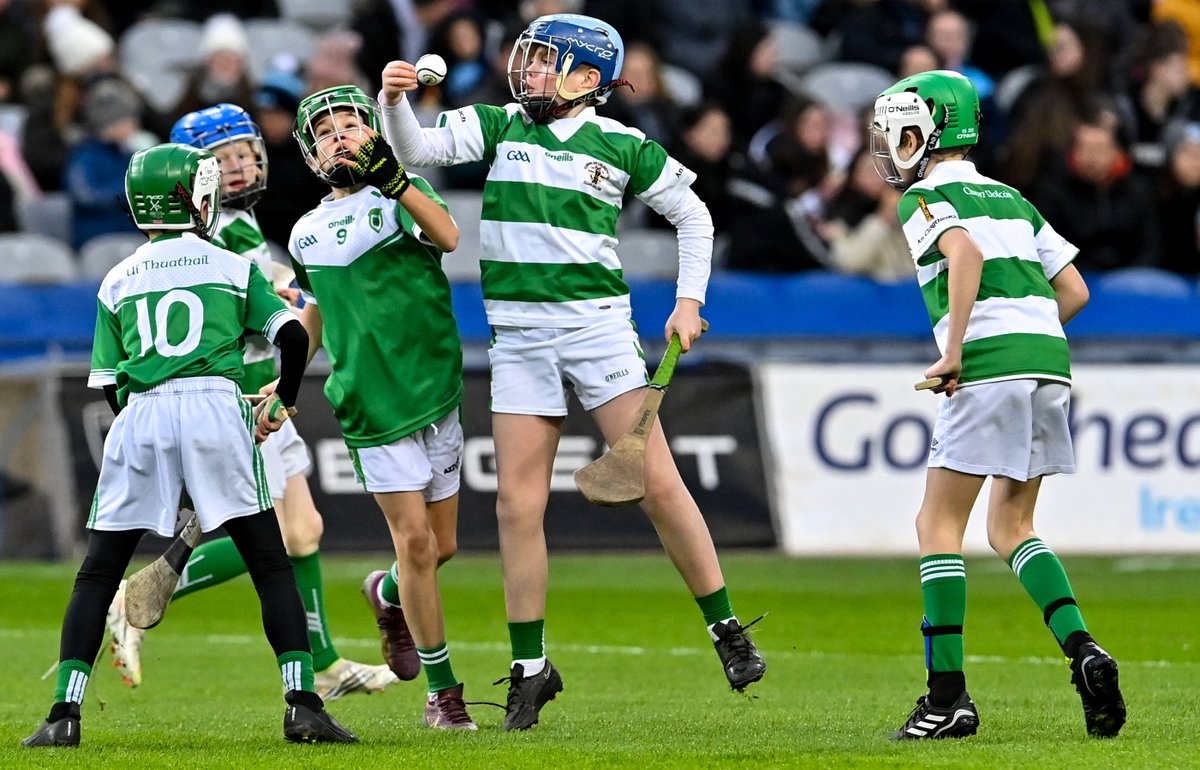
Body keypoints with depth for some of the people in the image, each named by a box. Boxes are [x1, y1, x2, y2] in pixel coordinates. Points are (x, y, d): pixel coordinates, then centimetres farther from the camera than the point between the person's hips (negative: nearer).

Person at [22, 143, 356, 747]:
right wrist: (283, 402, 20)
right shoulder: (233, 268, 12)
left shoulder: (117, 282, 16)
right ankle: (302, 702, -4)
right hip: (216, 403, -1)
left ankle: (65, 712, -2)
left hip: (140, 416, 1)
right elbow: (293, 337, 4)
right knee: (270, 565, 6)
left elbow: (109, 386, 14)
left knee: (98, 575, 8)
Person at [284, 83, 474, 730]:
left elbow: (451, 239, -20)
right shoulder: (309, 235, 9)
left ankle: (388, 596, 41)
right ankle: (441, 688, 2)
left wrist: (394, 179, -31)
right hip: (370, 405, 0)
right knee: (415, 541, -8)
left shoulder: (402, 196, 2)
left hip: (435, 391, 0)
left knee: (440, 546, 7)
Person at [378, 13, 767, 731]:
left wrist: (690, 301, 5)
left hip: (597, 323, -2)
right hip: (519, 334, 2)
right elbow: (417, 150, -3)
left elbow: (693, 214, 13)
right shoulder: (499, 128, 7)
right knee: (518, 502, -2)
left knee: (658, 483, -6)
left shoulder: (623, 147, 1)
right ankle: (530, 667, 7)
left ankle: (727, 628, 6)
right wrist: (395, 101, -22)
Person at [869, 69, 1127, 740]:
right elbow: (1074, 292, 22)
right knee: (1012, 527, 16)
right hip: (1049, 359, 7)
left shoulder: (926, 200, 3)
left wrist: (954, 351, -18)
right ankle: (1084, 653, -3)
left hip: (989, 365, -7)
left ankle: (949, 696, -4)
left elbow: (965, 253, -18)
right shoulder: (1010, 198, 25)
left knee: (939, 526, 1)